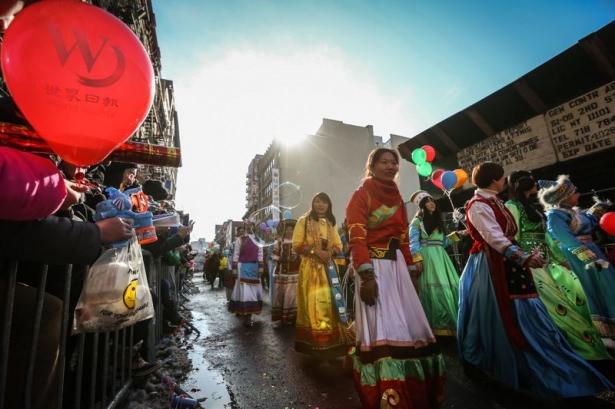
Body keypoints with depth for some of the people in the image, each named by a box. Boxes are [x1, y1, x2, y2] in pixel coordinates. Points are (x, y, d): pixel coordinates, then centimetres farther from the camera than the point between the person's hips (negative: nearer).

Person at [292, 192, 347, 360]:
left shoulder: (330, 223, 16)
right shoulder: (304, 221, 0)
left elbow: (338, 245, 14)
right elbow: (296, 245, -6)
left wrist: (329, 252, -7)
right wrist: (315, 251, -17)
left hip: (328, 268, 4)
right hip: (310, 267, -4)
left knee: (329, 302, 3)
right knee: (312, 303, -4)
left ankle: (330, 342, 14)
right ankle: (314, 343, 7)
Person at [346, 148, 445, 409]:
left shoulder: (397, 199, 17)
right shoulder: (361, 195, -5)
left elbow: (403, 239, 19)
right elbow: (357, 238, -16)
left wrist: (409, 268, 13)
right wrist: (367, 276, -24)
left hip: (397, 266, 8)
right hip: (374, 267, -7)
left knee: (410, 327, 12)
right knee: (383, 330, -6)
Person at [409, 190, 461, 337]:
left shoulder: (438, 220, 22)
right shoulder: (417, 221, 1)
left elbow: (443, 242, 21)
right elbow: (413, 243, -8)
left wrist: (455, 235, 15)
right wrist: (417, 260, -18)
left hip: (441, 257, 7)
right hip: (427, 257, -7)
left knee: (452, 286, -1)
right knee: (435, 288, -11)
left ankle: (453, 321, 8)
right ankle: (439, 324, -7)